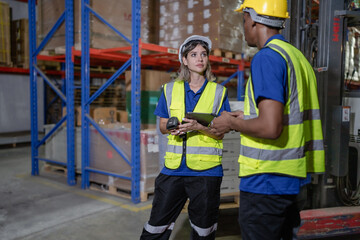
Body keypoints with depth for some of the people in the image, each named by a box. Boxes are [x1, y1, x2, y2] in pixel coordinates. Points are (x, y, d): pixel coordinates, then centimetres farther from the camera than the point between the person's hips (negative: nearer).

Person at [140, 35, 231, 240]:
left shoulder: (219, 92, 2)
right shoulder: (171, 90, 7)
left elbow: (220, 133, -1)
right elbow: (163, 126, 11)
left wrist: (199, 127, -19)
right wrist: (171, 128, -11)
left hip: (206, 170, -1)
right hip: (174, 168, 2)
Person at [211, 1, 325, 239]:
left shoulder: (267, 57, -17)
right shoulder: (298, 56, 12)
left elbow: (270, 128, -26)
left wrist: (232, 123, -8)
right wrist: (247, 117, 15)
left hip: (267, 180, -9)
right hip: (292, 175, 9)